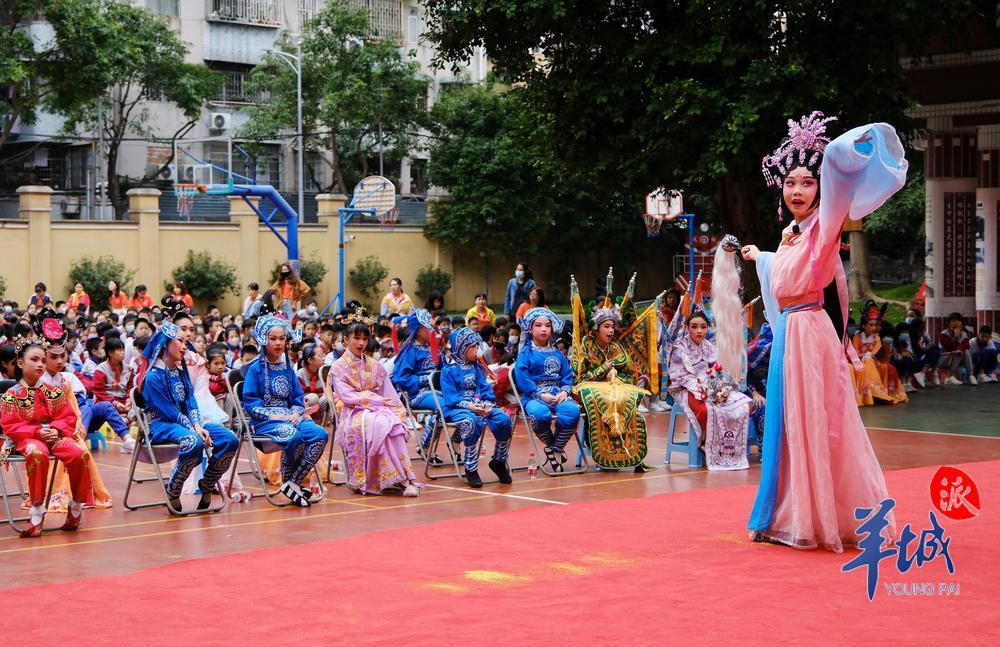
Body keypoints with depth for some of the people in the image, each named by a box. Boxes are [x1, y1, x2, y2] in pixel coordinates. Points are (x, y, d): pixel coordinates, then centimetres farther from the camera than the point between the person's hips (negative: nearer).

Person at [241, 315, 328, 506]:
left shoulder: (288, 368, 18)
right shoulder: (256, 368, 1)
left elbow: (299, 397, 18)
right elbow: (249, 402, -5)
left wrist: (296, 412, -5)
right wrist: (272, 415, -17)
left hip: (289, 416, 6)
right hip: (264, 419, -6)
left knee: (320, 434, -23)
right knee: (293, 436, -37)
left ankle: (293, 484, -21)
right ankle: (288, 480, -12)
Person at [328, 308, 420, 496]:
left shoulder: (374, 366, 18)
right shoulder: (338, 367, 4)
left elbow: (389, 395, 12)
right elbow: (347, 397, -8)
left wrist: (397, 413, -7)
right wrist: (378, 400, -11)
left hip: (377, 410, 4)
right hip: (352, 415, -4)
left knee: (394, 423, -33)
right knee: (381, 424, -36)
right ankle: (405, 478, -39)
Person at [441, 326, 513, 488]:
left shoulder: (475, 367, 20)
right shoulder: (448, 370, 0)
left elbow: (484, 387, 13)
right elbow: (450, 397, -9)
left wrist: (488, 403, -9)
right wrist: (468, 405, -25)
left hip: (478, 405, 6)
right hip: (456, 408, -6)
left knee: (504, 419, -20)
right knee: (471, 422, -39)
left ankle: (499, 461, 1)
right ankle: (471, 469, -27)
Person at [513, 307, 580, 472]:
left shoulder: (557, 353, 22)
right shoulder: (525, 353, 7)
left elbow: (567, 375, 16)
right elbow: (522, 379, -5)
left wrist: (565, 391, -6)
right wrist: (541, 395, -14)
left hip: (558, 394, 4)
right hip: (534, 396, -3)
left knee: (572, 411, -32)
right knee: (540, 414, -40)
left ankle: (556, 449, -9)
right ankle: (550, 445, -6)